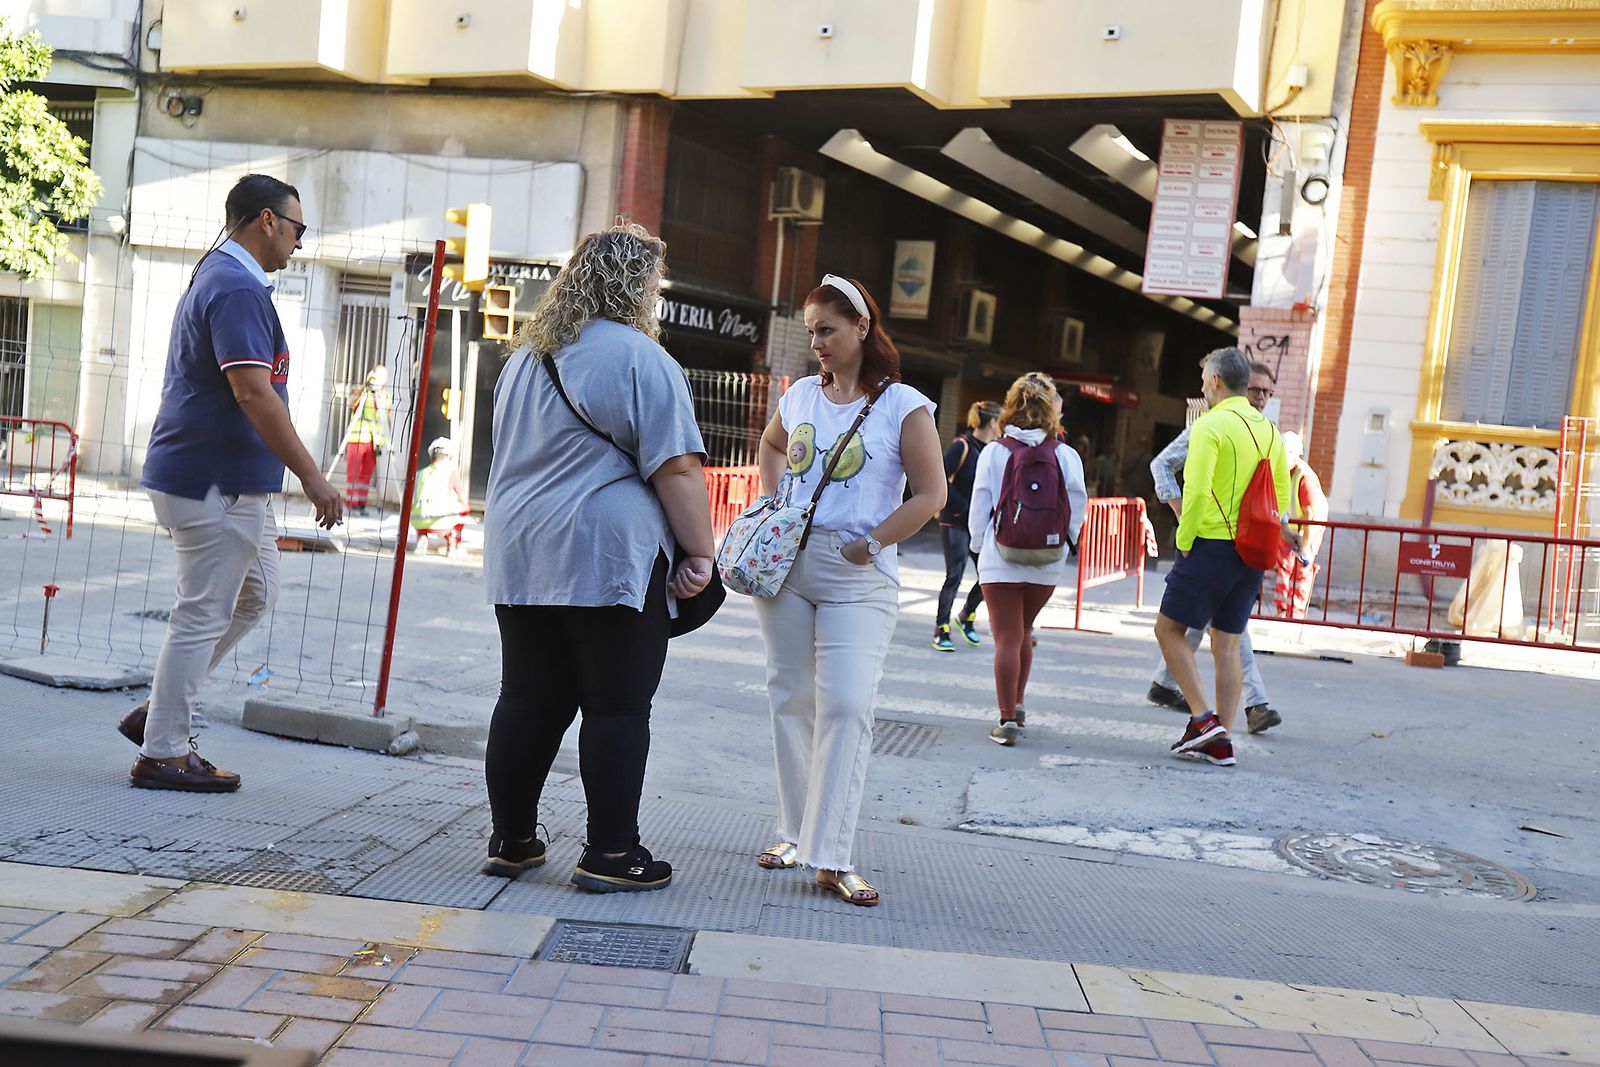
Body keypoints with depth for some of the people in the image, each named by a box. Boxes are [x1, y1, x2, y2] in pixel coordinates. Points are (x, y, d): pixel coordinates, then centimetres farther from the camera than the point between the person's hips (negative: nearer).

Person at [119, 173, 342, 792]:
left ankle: (158, 712, 23)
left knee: (254, 595, 18)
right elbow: (254, 394, -26)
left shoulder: (216, 276, 18)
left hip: (232, 481, 11)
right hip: (216, 484, -11)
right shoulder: (239, 288, -17)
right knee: (204, 614, -2)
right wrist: (312, 478, -23)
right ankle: (162, 753, 9)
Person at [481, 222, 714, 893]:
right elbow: (677, 468, -14)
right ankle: (611, 855, 5)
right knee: (617, 707, 0)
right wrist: (699, 552, -7)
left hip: (519, 558, 8)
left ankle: (510, 841, 18)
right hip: (611, 556, -7)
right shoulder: (640, 358, -9)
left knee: (527, 700, 11)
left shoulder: (526, 355, 18)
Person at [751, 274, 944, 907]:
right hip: (785, 565, 5)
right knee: (791, 700, 9)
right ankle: (794, 833, 23)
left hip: (858, 577, -4)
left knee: (847, 705, -12)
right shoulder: (801, 396, 10)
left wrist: (872, 541, -12)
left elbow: (930, 495, -6)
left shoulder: (903, 406, -4)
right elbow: (770, 444, 30)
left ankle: (832, 857, -7)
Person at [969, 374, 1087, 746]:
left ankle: (1008, 719, -2)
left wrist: (979, 545, 12)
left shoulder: (994, 453, -6)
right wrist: (1063, 543, 16)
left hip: (1001, 559, -3)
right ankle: (1016, 705, 32)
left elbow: (980, 506, -2)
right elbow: (1078, 507, 1)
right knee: (1023, 632, 21)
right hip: (1047, 562, 3)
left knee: (1008, 638, 1)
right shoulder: (1066, 456, -2)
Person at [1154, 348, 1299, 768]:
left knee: (1169, 627, 5)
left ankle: (1203, 718, -4)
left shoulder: (1211, 425, -10)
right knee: (1227, 643, 10)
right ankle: (1220, 741, 11)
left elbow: (1196, 490, -19)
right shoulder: (1269, 430, 13)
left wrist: (1184, 541, -8)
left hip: (1212, 545, -7)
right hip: (1251, 553, 7)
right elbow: (1282, 496, 15)